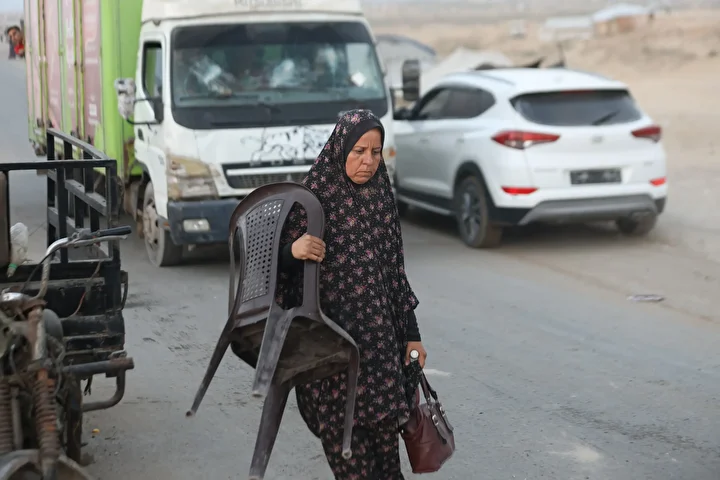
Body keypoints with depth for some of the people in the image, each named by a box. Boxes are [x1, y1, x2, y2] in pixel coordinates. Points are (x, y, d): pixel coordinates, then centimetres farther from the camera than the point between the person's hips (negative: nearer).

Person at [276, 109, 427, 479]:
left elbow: (395, 269, 13)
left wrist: (411, 333, 13)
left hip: (379, 334, 4)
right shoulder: (312, 198, -7)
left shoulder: (382, 197, 8)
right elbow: (281, 265, -7)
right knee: (344, 429, -2)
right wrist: (294, 250, -30)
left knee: (385, 423, 1)